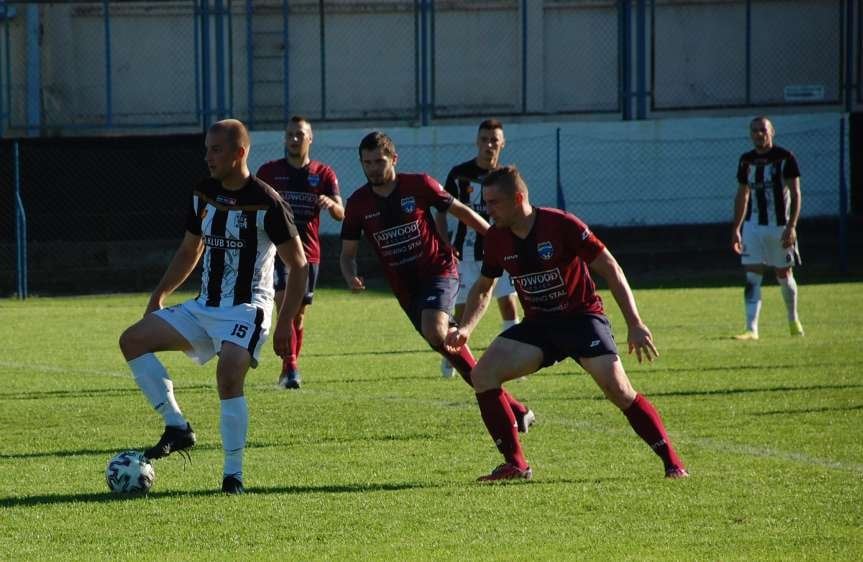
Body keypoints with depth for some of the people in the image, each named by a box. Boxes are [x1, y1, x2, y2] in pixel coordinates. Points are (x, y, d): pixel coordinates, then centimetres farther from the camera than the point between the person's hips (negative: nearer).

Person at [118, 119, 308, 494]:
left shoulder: (267, 203, -12)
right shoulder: (202, 194, 7)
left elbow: (298, 266, -8)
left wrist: (285, 324, -12)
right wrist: (159, 295, 13)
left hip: (247, 309, -7)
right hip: (204, 307, 7)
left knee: (229, 377, -29)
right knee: (131, 340, -7)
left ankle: (233, 474, -16)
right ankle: (177, 427, -4)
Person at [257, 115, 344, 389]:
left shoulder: (323, 174, 5)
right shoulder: (269, 171, 3)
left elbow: (340, 214, -3)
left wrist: (331, 204, -26)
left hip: (309, 253, 2)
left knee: (299, 314, 10)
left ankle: (288, 371, 25)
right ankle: (291, 369, -29)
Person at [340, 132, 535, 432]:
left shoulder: (418, 185, -8)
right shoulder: (357, 204, 0)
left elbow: (461, 211, 3)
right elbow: (347, 253, 7)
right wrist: (351, 277, -15)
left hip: (439, 270, -4)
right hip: (405, 288, 4)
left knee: (435, 331, -30)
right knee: (448, 348, 4)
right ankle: (512, 408, 13)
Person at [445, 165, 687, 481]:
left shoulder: (561, 225, -18)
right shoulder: (496, 239, -1)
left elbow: (610, 269, -13)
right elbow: (483, 288, 17)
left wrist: (635, 325, -16)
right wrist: (465, 329, 0)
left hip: (582, 316, -5)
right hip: (537, 324, 5)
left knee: (618, 390, -22)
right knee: (482, 375, -14)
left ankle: (672, 463, -11)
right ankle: (516, 465, -6)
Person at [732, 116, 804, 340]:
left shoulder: (785, 158, -7)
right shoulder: (746, 160, 7)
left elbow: (795, 193, -8)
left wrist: (791, 226, -17)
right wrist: (735, 229, 13)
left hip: (779, 226, -3)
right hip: (753, 226, 3)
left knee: (784, 275, 8)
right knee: (752, 277, -8)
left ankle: (793, 320, 31)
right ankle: (752, 329, -12)